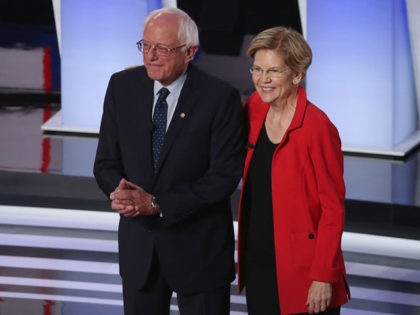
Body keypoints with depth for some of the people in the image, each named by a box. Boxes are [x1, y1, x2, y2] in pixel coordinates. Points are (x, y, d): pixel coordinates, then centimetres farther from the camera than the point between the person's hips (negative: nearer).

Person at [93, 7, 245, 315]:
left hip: (199, 247, -4)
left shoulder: (220, 97, -13)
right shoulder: (122, 86, 0)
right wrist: (122, 193, -20)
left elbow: (225, 175, -15)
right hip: (138, 244, 4)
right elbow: (107, 161, 3)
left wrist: (157, 204, -20)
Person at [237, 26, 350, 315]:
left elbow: (333, 208, -14)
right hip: (257, 264, 6)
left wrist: (323, 277, -15)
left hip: (301, 269, -6)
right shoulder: (254, 110, 2)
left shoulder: (317, 127, -16)